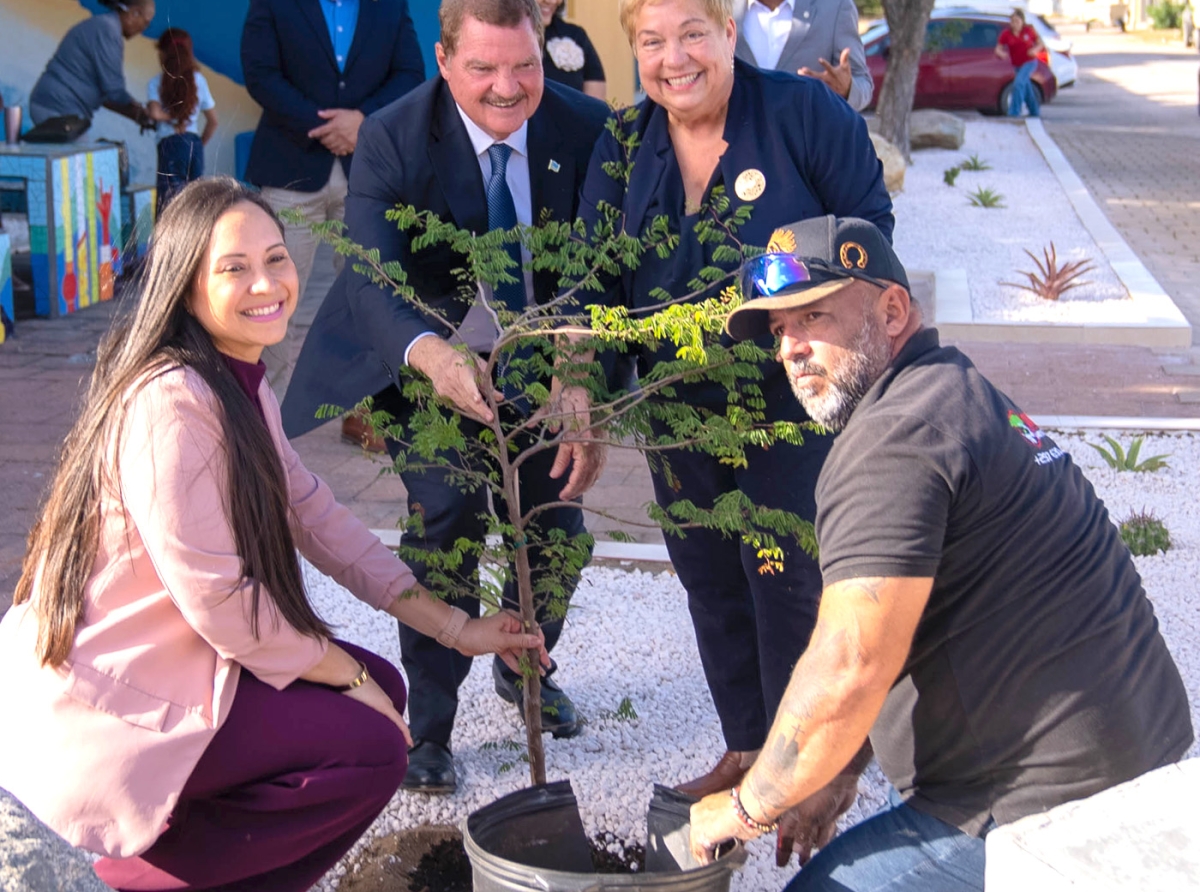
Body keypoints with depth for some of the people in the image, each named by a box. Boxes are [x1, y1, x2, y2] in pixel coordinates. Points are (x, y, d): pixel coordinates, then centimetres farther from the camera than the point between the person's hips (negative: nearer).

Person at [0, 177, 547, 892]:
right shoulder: (170, 402, -24)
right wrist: (350, 677, -10)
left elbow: (319, 521, 12)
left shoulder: (244, 388, 8)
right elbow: (217, 601, -23)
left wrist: (455, 628, 9)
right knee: (371, 749, -12)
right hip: (103, 708, -10)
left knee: (381, 687, 9)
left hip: (169, 658, 10)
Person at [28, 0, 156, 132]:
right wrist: (143, 116, -1)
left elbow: (100, 92, 19)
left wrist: (137, 114, 16)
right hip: (61, 110, -10)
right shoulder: (108, 29, -13)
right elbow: (114, 92, -15)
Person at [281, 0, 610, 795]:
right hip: (432, 361, -3)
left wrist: (586, 390, -41)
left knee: (559, 523, 10)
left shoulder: (588, 130, -19)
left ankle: (524, 667, 41)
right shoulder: (392, 140, -24)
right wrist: (427, 353, -57)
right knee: (447, 521, -16)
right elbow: (370, 277, -35)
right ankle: (427, 724, 2)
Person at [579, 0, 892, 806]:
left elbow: (869, 224, -6)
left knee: (788, 574, -4)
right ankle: (746, 749, 28)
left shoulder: (801, 111, -8)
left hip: (793, 394, -5)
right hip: (680, 403, 5)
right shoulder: (624, 147, 5)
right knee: (709, 578, 12)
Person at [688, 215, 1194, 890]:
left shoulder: (893, 441, -19)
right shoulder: (960, 393, 15)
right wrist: (842, 770, 15)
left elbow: (849, 670, -24)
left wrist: (747, 808, -10)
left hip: (1054, 804, -11)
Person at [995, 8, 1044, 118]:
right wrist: (1001, 53, -32)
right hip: (1017, 65, 4)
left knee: (1018, 83, -23)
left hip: (1029, 62, -4)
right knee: (1026, 88, 16)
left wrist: (1035, 49, -21)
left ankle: (1014, 112, -24)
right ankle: (1035, 111, 36)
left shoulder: (1028, 30, -9)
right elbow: (998, 49, -9)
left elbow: (1040, 44, 1)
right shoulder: (1006, 34, -8)